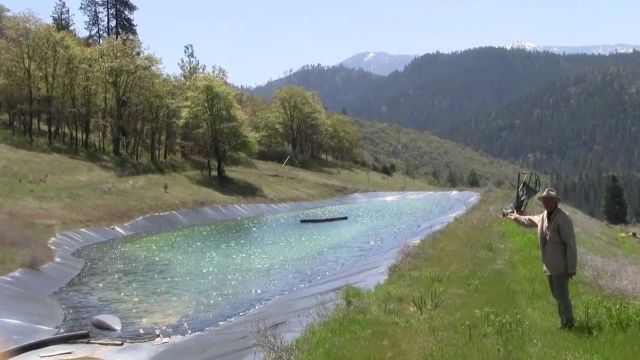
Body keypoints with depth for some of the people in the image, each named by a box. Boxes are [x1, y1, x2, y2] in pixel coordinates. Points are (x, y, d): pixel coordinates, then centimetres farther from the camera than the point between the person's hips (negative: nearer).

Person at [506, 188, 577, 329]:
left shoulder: (563, 218, -17)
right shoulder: (544, 216, 8)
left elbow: (571, 244, -18)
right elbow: (531, 221, 33)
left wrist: (572, 268, -18)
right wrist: (517, 217, 48)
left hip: (561, 266, -8)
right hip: (549, 266, 8)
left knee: (562, 296, -7)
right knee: (557, 295, 15)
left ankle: (568, 325, 2)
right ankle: (564, 322, 24)